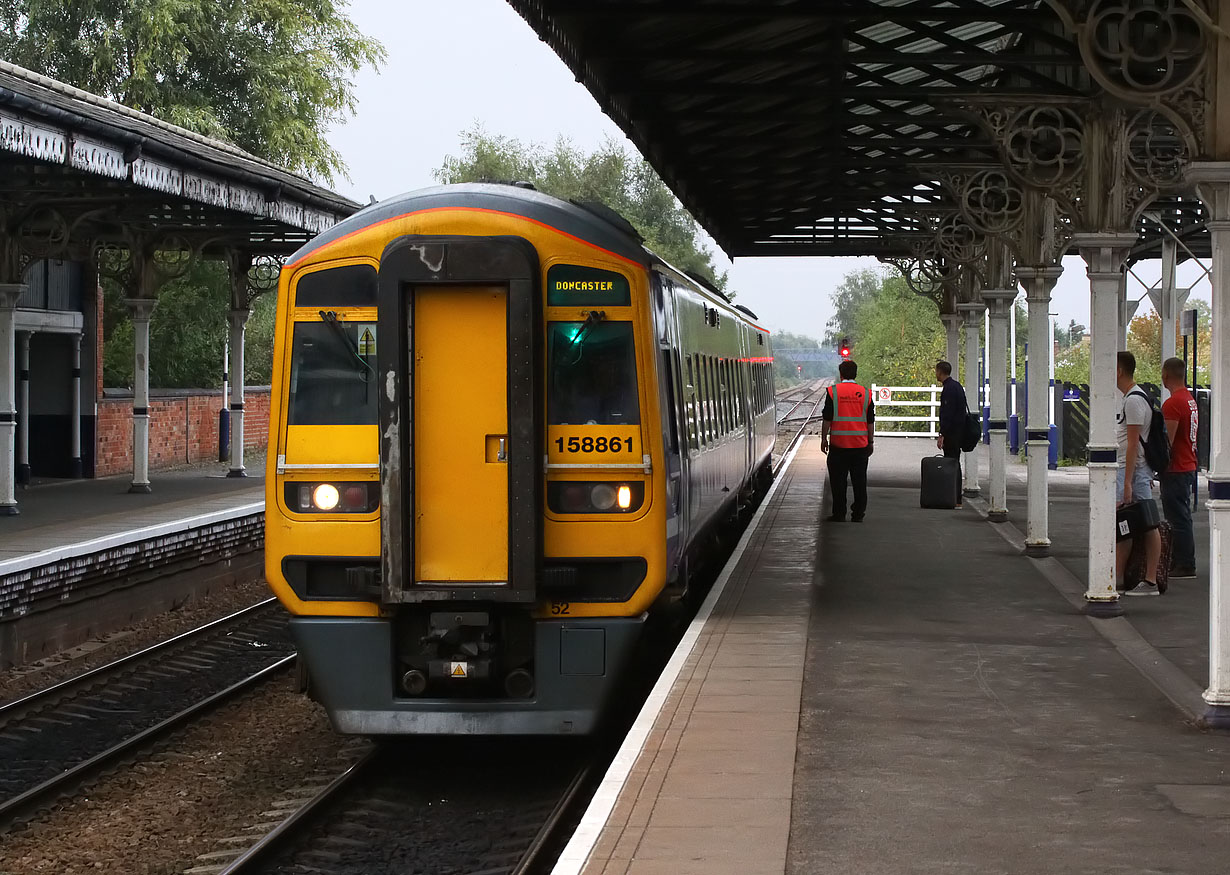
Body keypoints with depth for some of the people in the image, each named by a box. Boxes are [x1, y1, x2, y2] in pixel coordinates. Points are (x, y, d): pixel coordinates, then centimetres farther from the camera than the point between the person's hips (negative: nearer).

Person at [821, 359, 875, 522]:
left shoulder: (833, 392, -4)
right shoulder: (865, 393, 3)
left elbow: (827, 419, -3)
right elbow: (870, 421, 7)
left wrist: (824, 438, 5)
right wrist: (871, 442, 14)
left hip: (838, 444, -2)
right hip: (860, 445, 2)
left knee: (838, 481, 4)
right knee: (859, 481, 8)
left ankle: (839, 513, 4)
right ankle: (858, 513, 9)